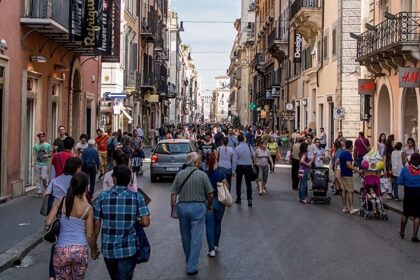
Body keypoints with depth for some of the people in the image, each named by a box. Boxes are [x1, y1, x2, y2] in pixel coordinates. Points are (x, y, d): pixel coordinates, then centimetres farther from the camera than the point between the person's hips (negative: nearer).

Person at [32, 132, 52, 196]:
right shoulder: (35, 146, 10)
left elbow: (50, 154, 5)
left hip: (44, 164, -3)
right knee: (38, 178, 3)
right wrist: (33, 162, -1)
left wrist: (46, 155, -15)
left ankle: (46, 188, 15)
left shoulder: (48, 145, 4)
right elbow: (34, 155, 10)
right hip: (37, 164, 3)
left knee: (43, 177, -9)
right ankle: (39, 191, 9)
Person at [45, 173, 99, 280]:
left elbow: (48, 223, -6)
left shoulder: (61, 202, -2)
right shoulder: (88, 208, -4)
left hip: (61, 250, 0)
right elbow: (90, 235, -1)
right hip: (80, 250, 0)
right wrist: (94, 250, 16)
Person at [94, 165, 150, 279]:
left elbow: (97, 223, -3)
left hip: (108, 249, 2)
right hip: (128, 250, -2)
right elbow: (146, 222, -12)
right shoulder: (137, 197, -7)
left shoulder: (102, 197, -5)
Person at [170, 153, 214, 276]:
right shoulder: (202, 175, -9)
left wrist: (173, 208, 9)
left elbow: (173, 194, -2)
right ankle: (191, 267, 0)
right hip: (198, 207, -3)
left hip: (182, 206, 3)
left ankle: (189, 262, 34)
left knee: (185, 237, 18)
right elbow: (210, 194, -5)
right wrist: (210, 206, 12)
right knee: (196, 238, 2)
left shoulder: (179, 174, -1)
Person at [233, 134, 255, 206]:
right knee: (248, 183, 4)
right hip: (248, 166, 1)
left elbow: (235, 160, -8)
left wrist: (234, 170, -1)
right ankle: (249, 199, -5)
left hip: (240, 166, -1)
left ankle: (238, 199, 19)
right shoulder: (249, 146, -6)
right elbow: (253, 154, 2)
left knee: (238, 183, 12)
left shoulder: (237, 148, -11)